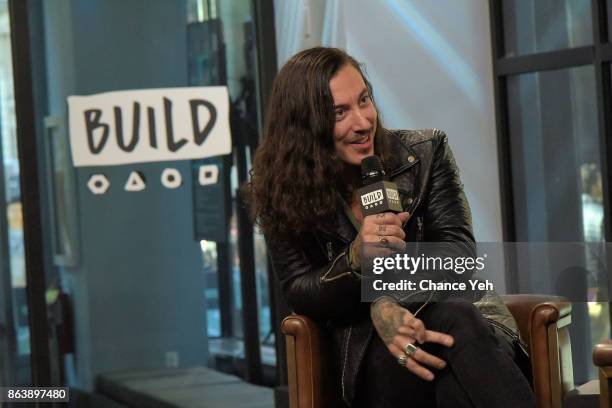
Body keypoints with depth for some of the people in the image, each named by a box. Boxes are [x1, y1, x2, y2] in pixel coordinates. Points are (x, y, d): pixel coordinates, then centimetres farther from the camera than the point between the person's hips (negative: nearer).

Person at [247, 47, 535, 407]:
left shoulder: (426, 151, 1)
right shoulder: (281, 193, 0)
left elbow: (456, 249, -6)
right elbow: (299, 294, -3)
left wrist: (388, 303, -25)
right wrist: (356, 259, -26)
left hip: (461, 314, 2)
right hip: (368, 347, -1)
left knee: (456, 320, -37)